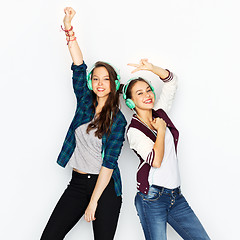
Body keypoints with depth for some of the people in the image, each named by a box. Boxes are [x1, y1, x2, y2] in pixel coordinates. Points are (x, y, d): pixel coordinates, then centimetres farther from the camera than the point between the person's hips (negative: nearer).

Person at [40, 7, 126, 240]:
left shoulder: (117, 120, -6)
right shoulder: (85, 103, 7)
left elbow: (109, 162, -12)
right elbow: (79, 68, -2)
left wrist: (93, 202, -16)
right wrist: (68, 29, -11)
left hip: (105, 187, -4)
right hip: (77, 183, 4)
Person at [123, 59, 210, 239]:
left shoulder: (160, 113, 9)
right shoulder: (134, 131, -8)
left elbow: (171, 80, 13)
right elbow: (156, 161, -21)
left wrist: (152, 68, -3)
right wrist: (161, 129, -9)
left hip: (176, 196, 6)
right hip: (152, 198, -6)